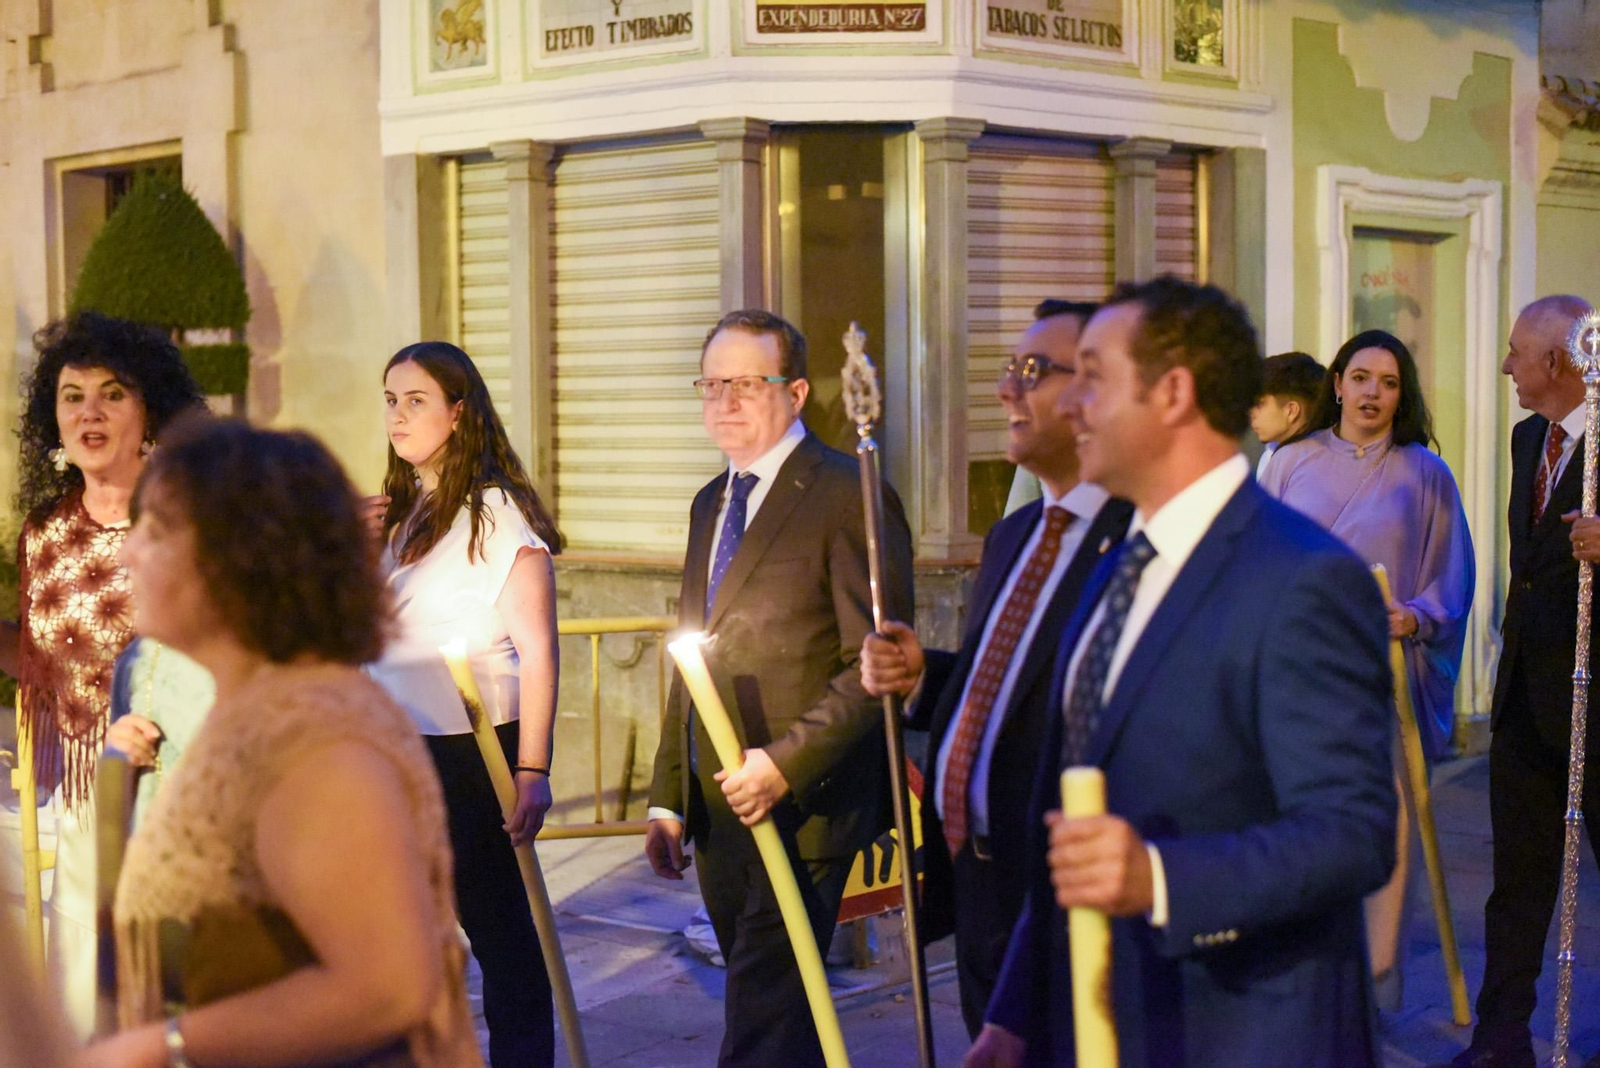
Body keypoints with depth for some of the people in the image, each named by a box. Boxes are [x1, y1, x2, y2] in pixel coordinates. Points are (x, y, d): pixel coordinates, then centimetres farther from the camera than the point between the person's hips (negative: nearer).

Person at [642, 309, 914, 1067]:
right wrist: (669, 799, 15)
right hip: (715, 808, 7)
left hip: (800, 808, -7)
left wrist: (785, 764, -21)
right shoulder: (711, 503, 17)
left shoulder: (848, 496, -8)